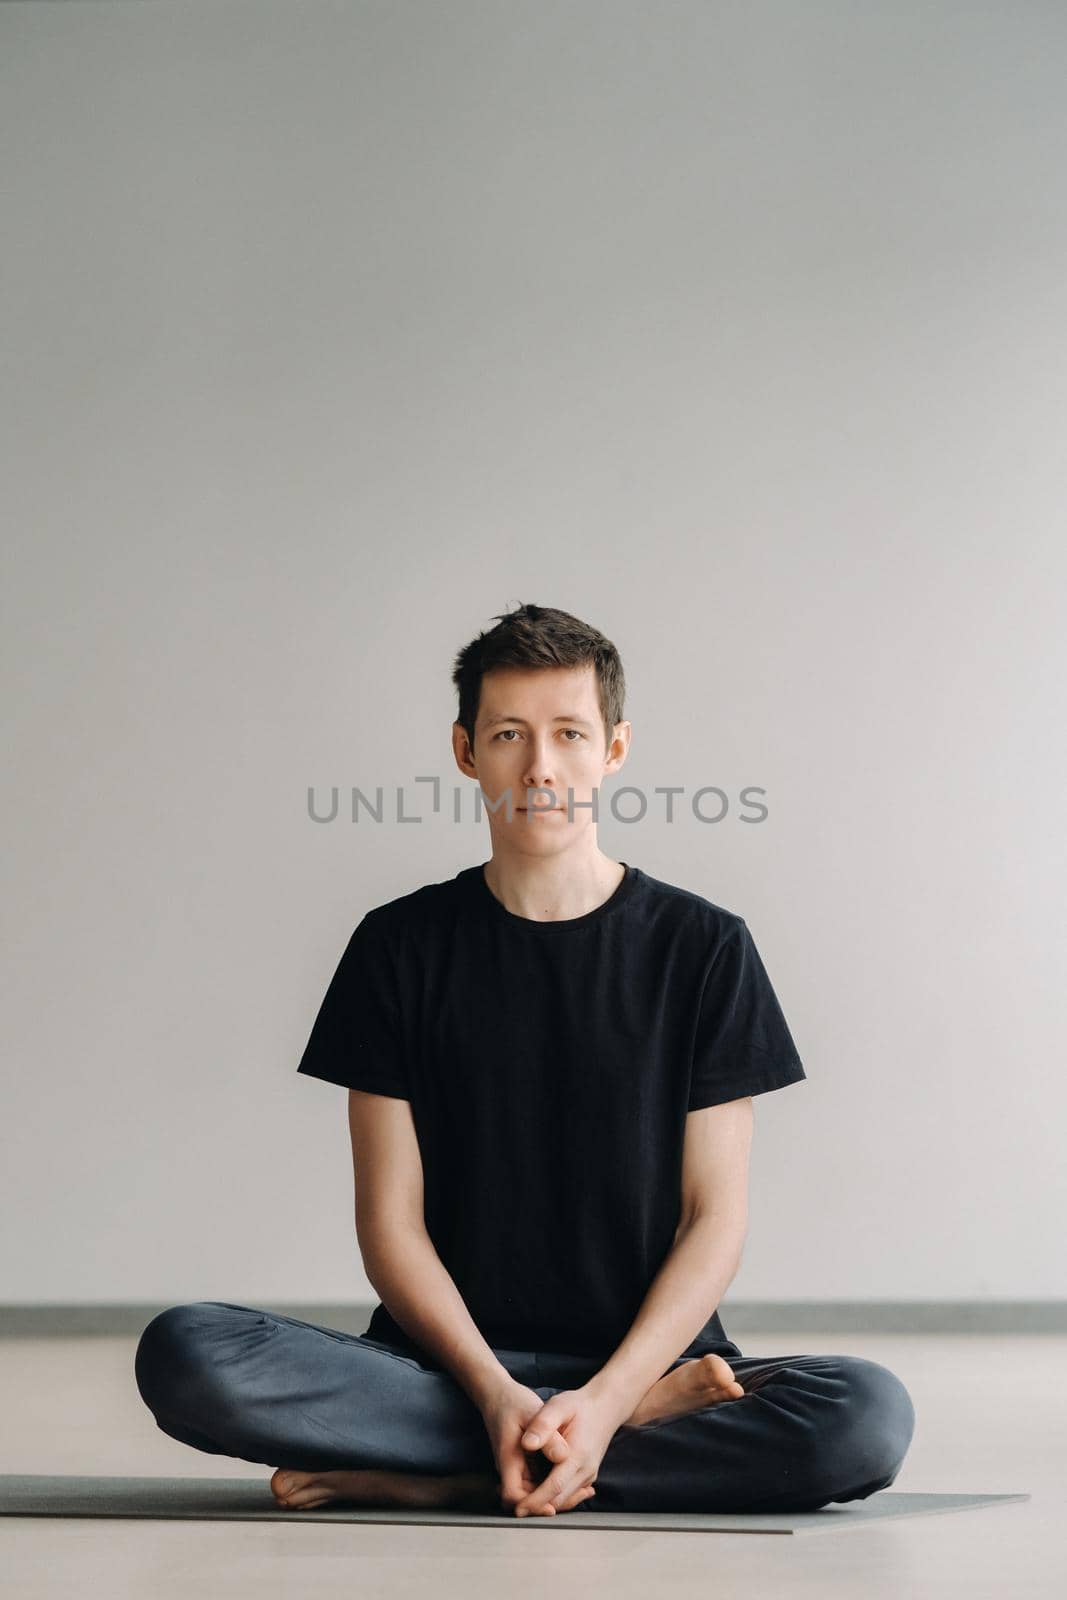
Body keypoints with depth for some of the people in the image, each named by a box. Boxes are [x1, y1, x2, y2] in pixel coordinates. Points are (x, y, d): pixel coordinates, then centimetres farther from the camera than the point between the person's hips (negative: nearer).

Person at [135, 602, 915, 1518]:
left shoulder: (703, 948, 3)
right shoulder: (402, 946, 5)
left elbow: (715, 1217, 0)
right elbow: (390, 1220, 0)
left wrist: (605, 1396, -16)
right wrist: (493, 1391, -16)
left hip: (646, 1357, 0)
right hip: (450, 1366, 0)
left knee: (870, 1415, -30)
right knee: (183, 1354, -27)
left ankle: (421, 1484, -20)